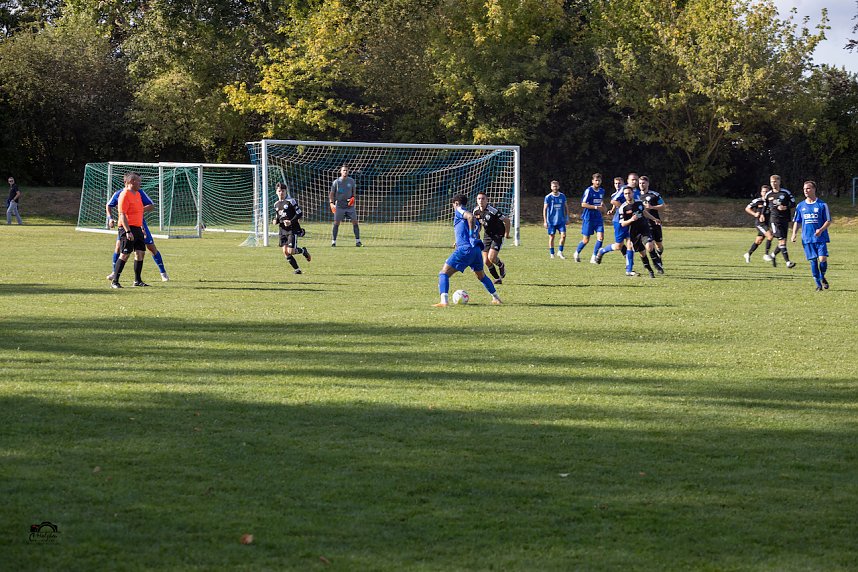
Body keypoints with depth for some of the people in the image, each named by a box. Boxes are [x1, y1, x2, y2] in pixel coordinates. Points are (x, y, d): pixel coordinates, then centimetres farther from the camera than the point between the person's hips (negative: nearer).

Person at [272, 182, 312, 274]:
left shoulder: (291, 201, -7)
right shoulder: (276, 204, 13)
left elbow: (300, 213, -8)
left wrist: (291, 222, -18)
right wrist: (275, 221, 4)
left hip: (292, 229, -6)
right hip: (283, 230, 6)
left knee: (291, 251, -14)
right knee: (285, 252, -3)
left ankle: (304, 251, 18)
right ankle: (297, 269, 10)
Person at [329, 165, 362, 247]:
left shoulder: (351, 181, 5)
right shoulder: (336, 182, -1)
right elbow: (332, 194, 3)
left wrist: (353, 198, -4)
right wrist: (332, 203, -10)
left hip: (350, 205, 2)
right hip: (339, 206, -2)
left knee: (355, 222, -5)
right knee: (336, 223, -3)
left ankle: (358, 241, 2)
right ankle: (333, 241, 5)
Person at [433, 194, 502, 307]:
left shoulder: (459, 210, 3)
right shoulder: (475, 221, 27)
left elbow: (470, 216, -18)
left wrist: (471, 234, -12)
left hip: (465, 249, -8)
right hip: (477, 249, 8)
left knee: (444, 273, -7)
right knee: (481, 276, 30)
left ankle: (444, 301, -24)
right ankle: (496, 298, 35)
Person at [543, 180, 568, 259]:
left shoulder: (562, 196, 5)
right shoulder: (548, 197, -4)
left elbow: (566, 207, 16)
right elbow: (545, 209, -2)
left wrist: (567, 217, 10)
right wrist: (545, 221, -6)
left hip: (561, 220, 2)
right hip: (551, 221, -2)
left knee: (563, 235, -9)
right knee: (551, 237, 3)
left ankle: (560, 252, 4)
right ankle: (551, 254, 13)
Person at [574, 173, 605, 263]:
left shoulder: (602, 191, 10)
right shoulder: (588, 191, -12)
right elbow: (583, 204, -17)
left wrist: (602, 206, 9)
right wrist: (596, 207, -20)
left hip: (598, 217, 5)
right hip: (588, 218, -5)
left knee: (601, 237, -11)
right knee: (586, 240, 1)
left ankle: (594, 257, -3)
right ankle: (577, 253, 27)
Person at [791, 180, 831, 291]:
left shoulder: (822, 205, 0)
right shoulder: (800, 206, 9)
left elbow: (828, 221, 1)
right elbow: (796, 221, 15)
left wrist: (821, 230, -17)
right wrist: (794, 234, 1)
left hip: (821, 237, -2)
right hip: (807, 239, 2)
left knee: (822, 259, -12)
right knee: (813, 261, 0)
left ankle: (822, 277, 16)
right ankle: (818, 284, 10)